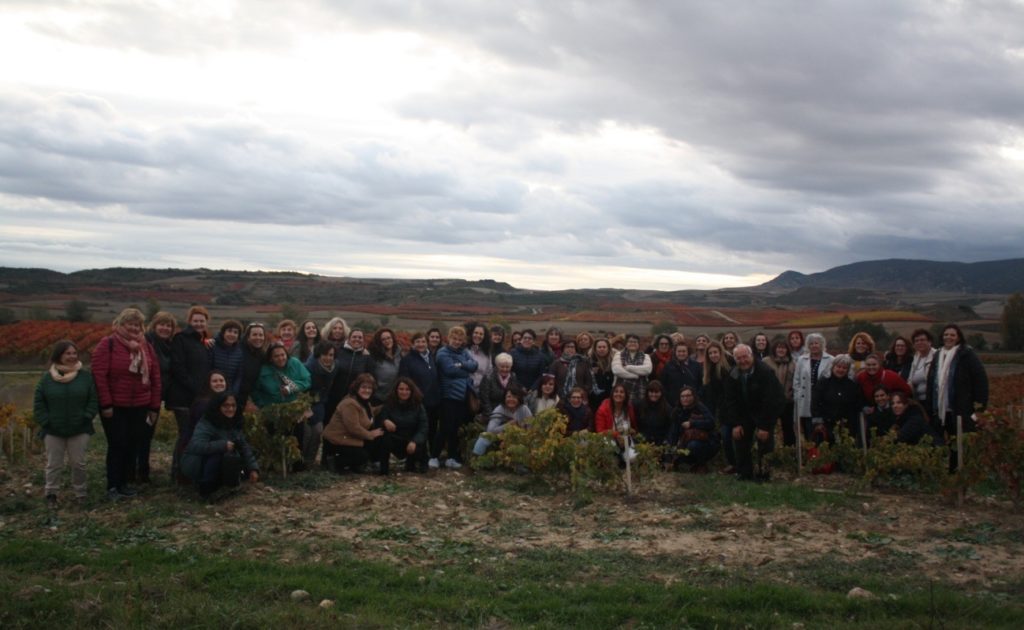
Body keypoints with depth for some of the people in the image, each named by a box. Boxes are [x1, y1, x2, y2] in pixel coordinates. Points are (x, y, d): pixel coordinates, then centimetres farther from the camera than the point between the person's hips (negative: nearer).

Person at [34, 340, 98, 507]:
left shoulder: (85, 376, -4)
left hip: (79, 429, 0)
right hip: (53, 430, 0)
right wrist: (45, 422, -7)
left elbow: (93, 400, -1)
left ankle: (80, 492, 22)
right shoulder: (47, 377, -2)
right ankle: (51, 494, 22)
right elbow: (38, 403, 1)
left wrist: (86, 418, -10)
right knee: (54, 464, 8)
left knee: (78, 463, 6)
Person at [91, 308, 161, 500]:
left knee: (133, 445, 8)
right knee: (117, 445, -2)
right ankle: (112, 486, 8)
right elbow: (99, 375, -13)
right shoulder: (107, 344, -8)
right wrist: (105, 404, -17)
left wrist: (154, 406, 8)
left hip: (139, 407, 5)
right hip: (114, 407, -5)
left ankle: (123, 482, 21)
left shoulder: (146, 347, 8)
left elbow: (155, 377, 10)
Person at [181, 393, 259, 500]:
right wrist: (223, 445, -44)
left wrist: (253, 468, -11)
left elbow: (245, 448, 1)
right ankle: (205, 490, -18)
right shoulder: (205, 424, -23)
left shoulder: (235, 425, 1)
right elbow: (196, 446, -41)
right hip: (195, 464, -8)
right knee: (218, 453, -34)